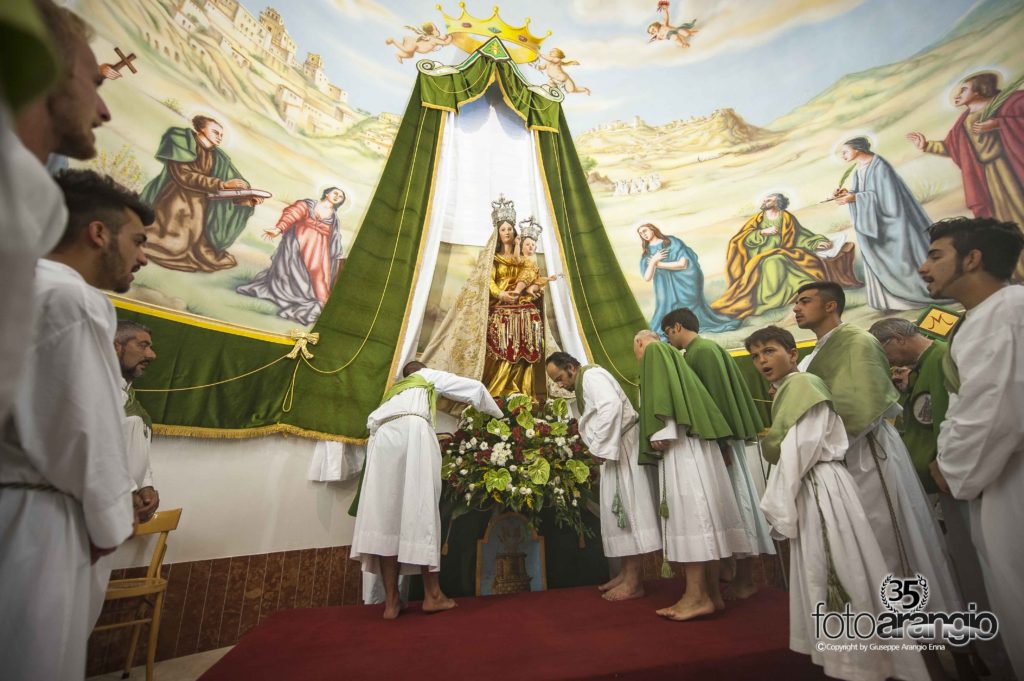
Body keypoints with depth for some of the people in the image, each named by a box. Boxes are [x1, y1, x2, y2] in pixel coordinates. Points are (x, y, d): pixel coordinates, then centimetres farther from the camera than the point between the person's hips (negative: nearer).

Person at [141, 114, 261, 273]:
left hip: (197, 209, 4)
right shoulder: (181, 140, -2)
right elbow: (183, 175, -15)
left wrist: (249, 199, -15)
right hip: (172, 201, -4)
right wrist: (222, 184, -19)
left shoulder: (218, 158, 12)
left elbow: (233, 188, 5)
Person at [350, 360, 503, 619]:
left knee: (386, 512, 0)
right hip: (412, 431, -4)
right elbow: (475, 388, 30)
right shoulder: (428, 375, 29)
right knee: (422, 509, -3)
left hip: (383, 438, 5)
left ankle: (391, 601, 1)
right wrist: (498, 415, 43)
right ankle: (432, 594, 1)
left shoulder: (393, 390, 41)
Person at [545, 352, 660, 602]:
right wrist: (600, 448, 6)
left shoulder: (591, 374, -10)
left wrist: (601, 447, -23)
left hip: (623, 447, -10)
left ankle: (634, 582, 2)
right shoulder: (584, 383, 20)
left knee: (628, 508, -6)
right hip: (614, 448, 10)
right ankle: (627, 572, 21)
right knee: (618, 510, 12)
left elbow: (611, 406, -26)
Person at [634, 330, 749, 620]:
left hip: (677, 442, -9)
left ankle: (697, 596, -10)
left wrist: (659, 432, -19)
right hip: (691, 441, 9)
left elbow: (660, 391, -12)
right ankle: (711, 593, 8)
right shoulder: (671, 356, 29)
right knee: (702, 512, 5)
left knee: (686, 510, -11)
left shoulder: (653, 352, 4)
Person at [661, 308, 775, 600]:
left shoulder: (703, 350, -12)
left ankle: (745, 580, 11)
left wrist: (721, 442, -21)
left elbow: (719, 396, -20)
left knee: (734, 501, -1)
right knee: (730, 502, 13)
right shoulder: (700, 351, 15)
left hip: (718, 439, -9)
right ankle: (739, 575, 24)